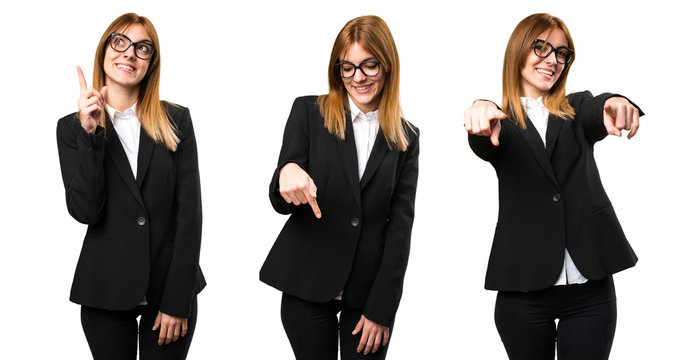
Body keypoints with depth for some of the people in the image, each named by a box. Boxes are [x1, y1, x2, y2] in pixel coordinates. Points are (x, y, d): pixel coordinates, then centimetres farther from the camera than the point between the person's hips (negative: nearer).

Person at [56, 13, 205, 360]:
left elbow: (189, 212, -3)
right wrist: (90, 133, -18)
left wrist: (177, 301, -8)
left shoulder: (176, 121, 1)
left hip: (171, 288, 0)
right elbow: (85, 211, -10)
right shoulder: (72, 127, 2)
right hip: (106, 291, 0)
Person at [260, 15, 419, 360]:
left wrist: (381, 309, -4)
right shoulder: (308, 112, 1)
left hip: (370, 290, 1)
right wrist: (288, 172, -27)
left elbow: (400, 226, 2)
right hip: (307, 287, -1)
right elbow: (281, 202, -2)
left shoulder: (405, 137, 5)